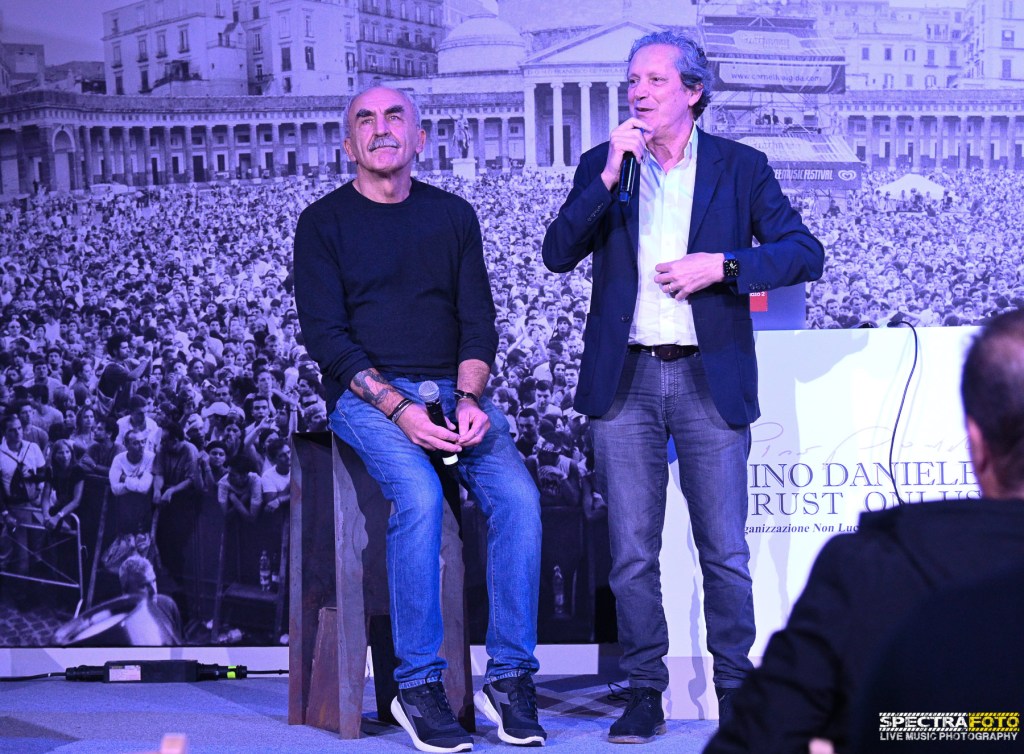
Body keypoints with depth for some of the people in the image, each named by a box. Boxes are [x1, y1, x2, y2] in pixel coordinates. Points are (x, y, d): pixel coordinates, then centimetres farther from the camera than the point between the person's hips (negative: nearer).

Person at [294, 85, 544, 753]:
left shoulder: (453, 216, 15)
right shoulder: (324, 223, 4)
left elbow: (478, 320, 10)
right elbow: (326, 334, -4)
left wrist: (470, 398, -10)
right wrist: (398, 409, -18)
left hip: (455, 390, 3)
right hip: (366, 394, -3)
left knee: (518, 496, -24)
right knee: (419, 496, -32)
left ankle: (511, 677, -18)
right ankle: (418, 684, -26)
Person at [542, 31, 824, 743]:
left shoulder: (740, 167, 5)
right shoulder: (601, 165, 9)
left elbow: (806, 251, 0)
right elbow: (558, 254, -3)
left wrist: (723, 265, -13)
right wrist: (609, 175, -12)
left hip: (711, 379, -1)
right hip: (626, 381, 2)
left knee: (725, 550, 1)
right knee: (632, 552, 3)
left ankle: (735, 688, 13)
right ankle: (645, 691, 12)